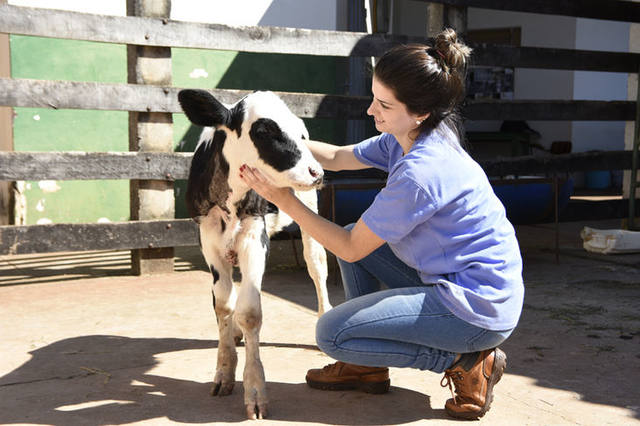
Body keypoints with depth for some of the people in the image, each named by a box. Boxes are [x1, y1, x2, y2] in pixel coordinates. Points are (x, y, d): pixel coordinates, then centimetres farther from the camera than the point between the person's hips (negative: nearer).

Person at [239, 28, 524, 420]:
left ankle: (466, 363, -2)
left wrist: (284, 200, -15)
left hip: (479, 307, -10)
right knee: (352, 233, 14)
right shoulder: (409, 139, 2)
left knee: (332, 333, -9)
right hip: (451, 279, 10)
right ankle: (368, 368, 21)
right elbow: (338, 157, 14)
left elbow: (351, 248, -18)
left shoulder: (420, 171, -27)